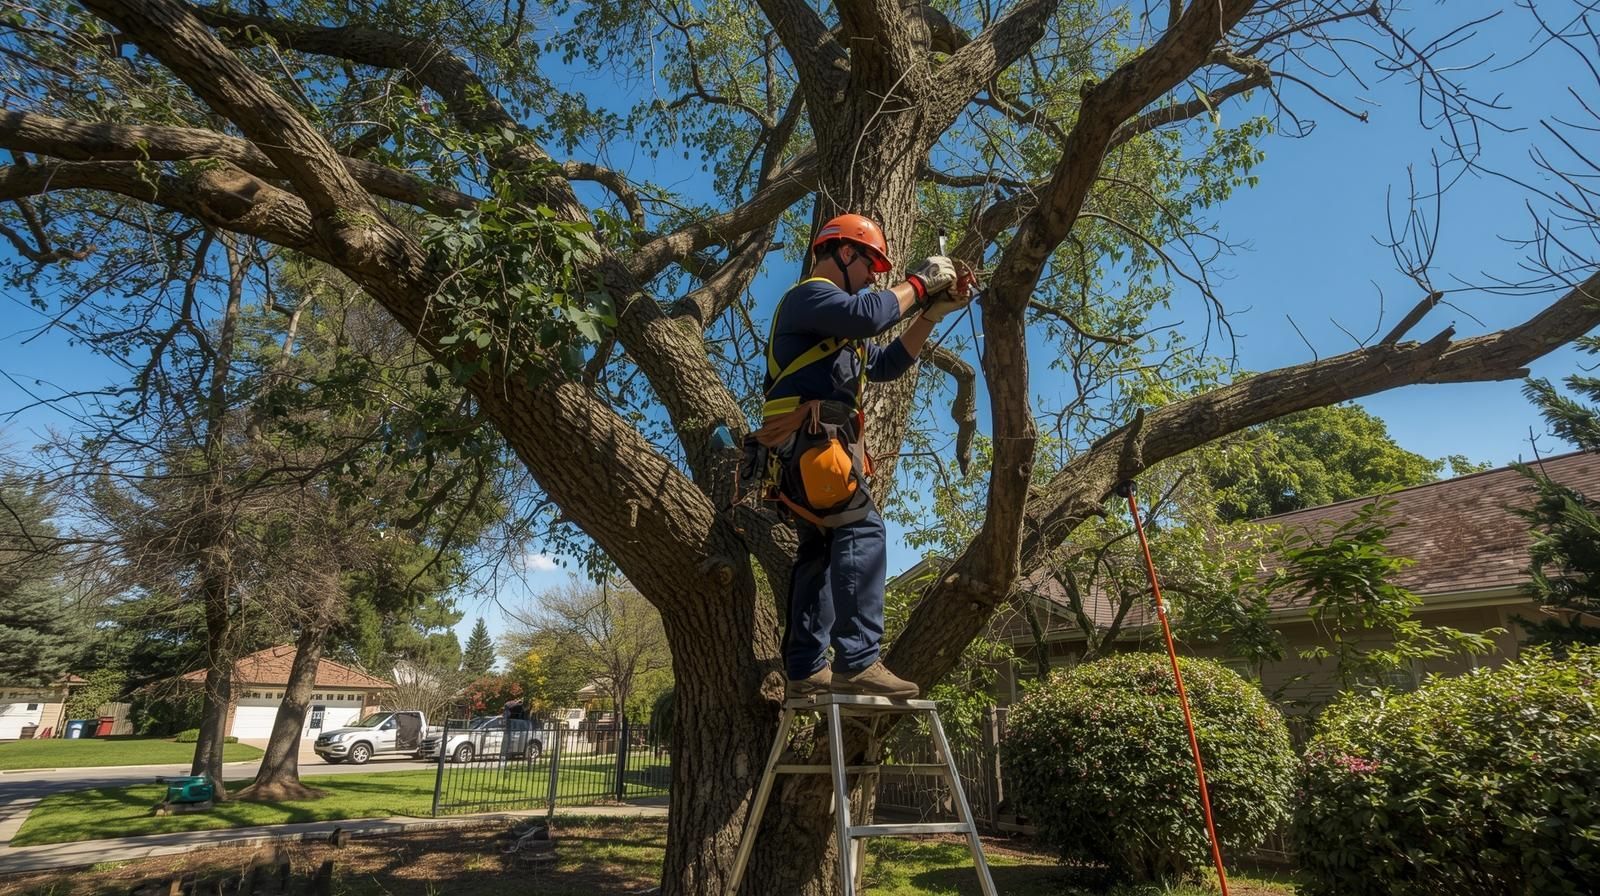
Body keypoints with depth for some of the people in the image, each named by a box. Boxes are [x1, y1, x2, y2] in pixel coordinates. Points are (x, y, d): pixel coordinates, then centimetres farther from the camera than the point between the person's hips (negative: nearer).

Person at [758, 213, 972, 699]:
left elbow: (886, 365, 29)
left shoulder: (838, 327, 32)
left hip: (810, 446, 11)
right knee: (862, 534, -19)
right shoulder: (810, 294, -1)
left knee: (822, 553, 7)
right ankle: (857, 663, -23)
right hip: (813, 439, -11)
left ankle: (805, 671, 9)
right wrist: (918, 282, -5)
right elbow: (867, 313, -21)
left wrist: (931, 314, 21)